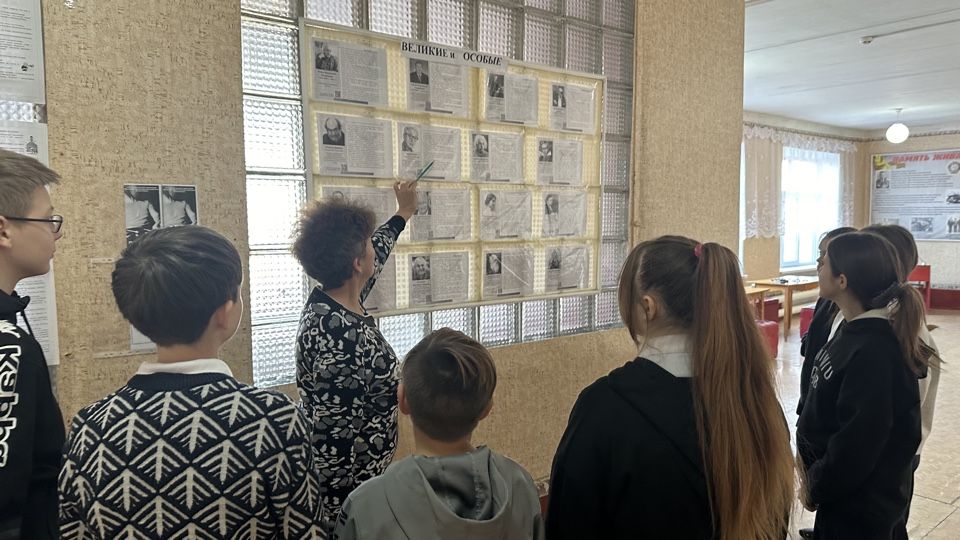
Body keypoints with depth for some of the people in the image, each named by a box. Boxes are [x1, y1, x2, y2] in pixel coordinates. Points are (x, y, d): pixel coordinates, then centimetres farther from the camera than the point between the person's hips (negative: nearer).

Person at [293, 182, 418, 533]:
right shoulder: (338, 337, -31)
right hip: (345, 488, -10)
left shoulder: (330, 301, -1)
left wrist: (403, 214, 32)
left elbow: (375, 256, 19)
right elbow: (331, 437, -29)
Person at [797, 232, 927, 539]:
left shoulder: (873, 353, -28)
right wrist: (813, 476, 7)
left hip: (861, 505, -8)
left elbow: (857, 444, -25)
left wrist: (816, 486, -11)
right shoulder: (854, 331, 0)